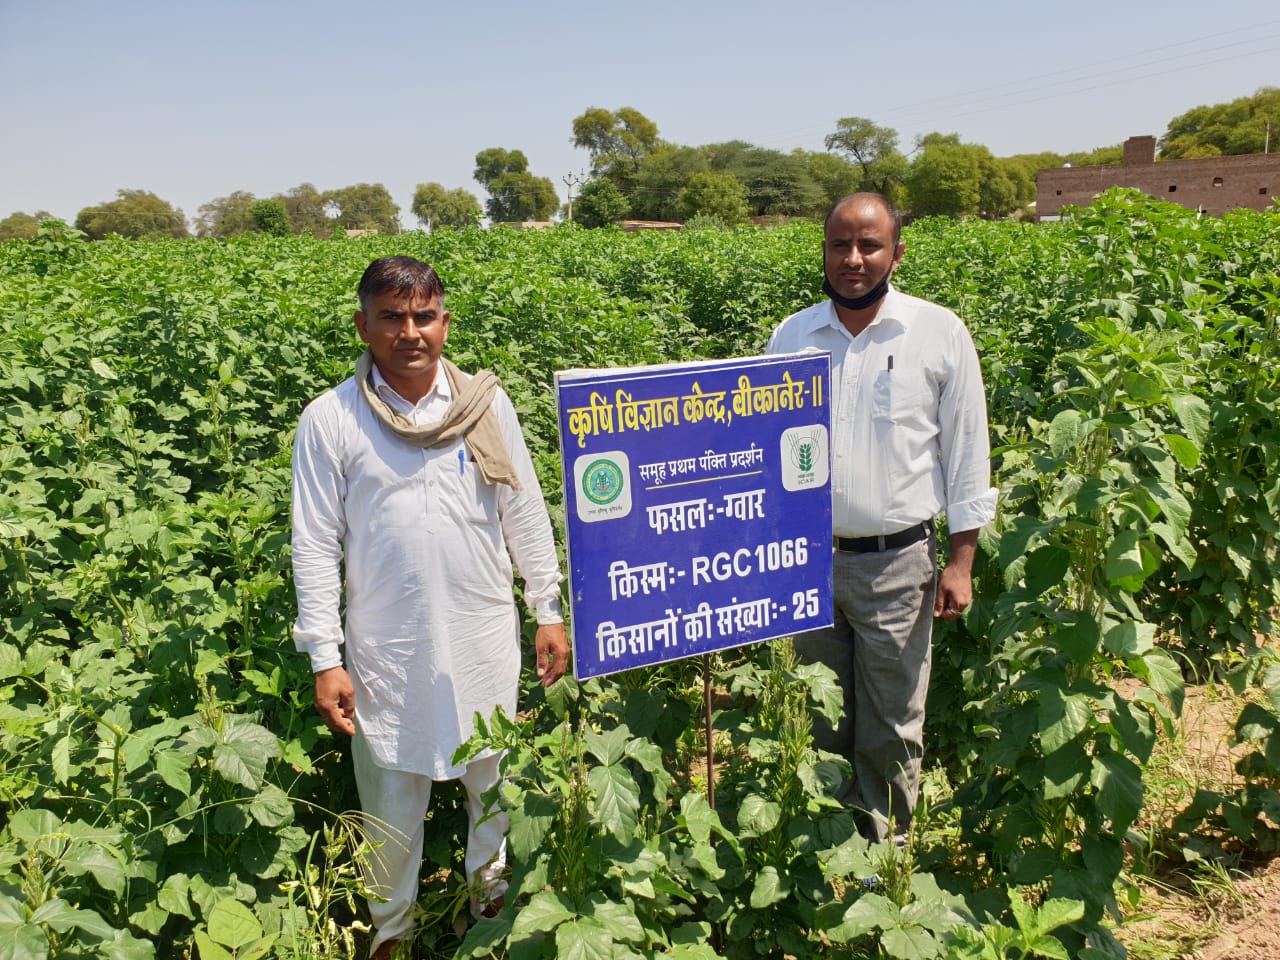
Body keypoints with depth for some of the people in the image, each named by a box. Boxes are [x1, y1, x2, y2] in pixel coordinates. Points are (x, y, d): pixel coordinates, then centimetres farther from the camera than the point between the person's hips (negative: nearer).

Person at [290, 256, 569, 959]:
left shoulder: (486, 404, -2)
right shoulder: (329, 421, -7)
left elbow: (526, 516, 5)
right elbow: (314, 546, -4)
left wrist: (550, 611, 5)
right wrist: (324, 658, -7)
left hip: (485, 638, 2)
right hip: (388, 649, -1)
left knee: (496, 778, 19)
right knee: (391, 801, 14)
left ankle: (492, 895, 45)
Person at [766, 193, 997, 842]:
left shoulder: (941, 334, -4)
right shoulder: (791, 336, 4)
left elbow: (967, 453, -1)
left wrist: (961, 562, -4)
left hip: (897, 563, -3)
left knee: (890, 730, 8)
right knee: (819, 719, 16)